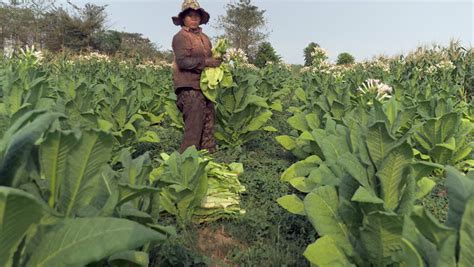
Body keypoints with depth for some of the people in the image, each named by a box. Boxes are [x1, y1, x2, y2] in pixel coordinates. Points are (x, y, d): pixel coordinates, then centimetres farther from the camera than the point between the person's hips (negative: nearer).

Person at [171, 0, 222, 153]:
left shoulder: (204, 38, 20)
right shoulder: (180, 37, -4)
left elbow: (209, 58, 28)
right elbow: (182, 61, -16)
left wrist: (217, 60, 6)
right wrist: (205, 62, -19)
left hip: (205, 88, 8)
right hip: (190, 89, -8)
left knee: (208, 125, 11)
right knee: (194, 128, -9)